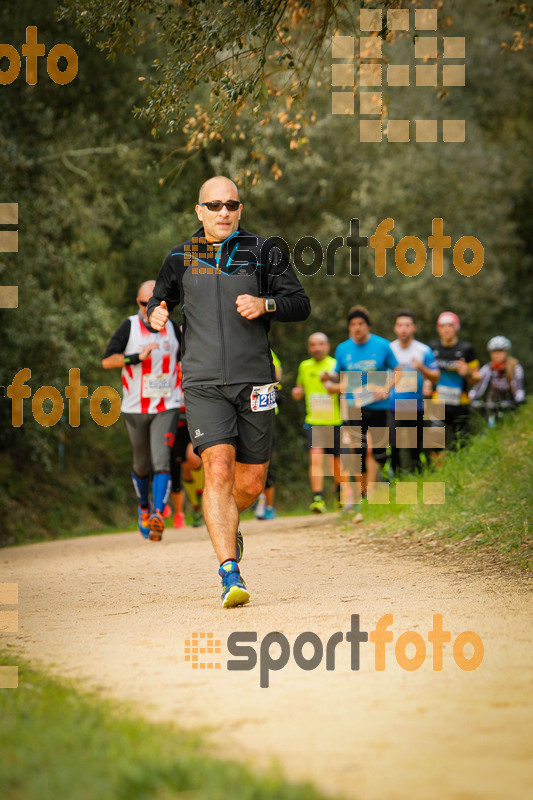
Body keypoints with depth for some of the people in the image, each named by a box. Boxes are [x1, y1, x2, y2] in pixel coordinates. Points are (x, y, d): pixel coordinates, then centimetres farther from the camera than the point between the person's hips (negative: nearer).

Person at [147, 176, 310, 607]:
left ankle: (226, 524, 41)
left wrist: (266, 304, -16)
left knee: (251, 483, 6)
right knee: (218, 470, -18)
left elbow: (301, 304, 4)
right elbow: (160, 299, 23)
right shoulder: (181, 258, 9)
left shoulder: (263, 252, 5)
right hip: (204, 385, -1)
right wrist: (155, 313, -1)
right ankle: (231, 575, -21)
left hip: (254, 381, 1)